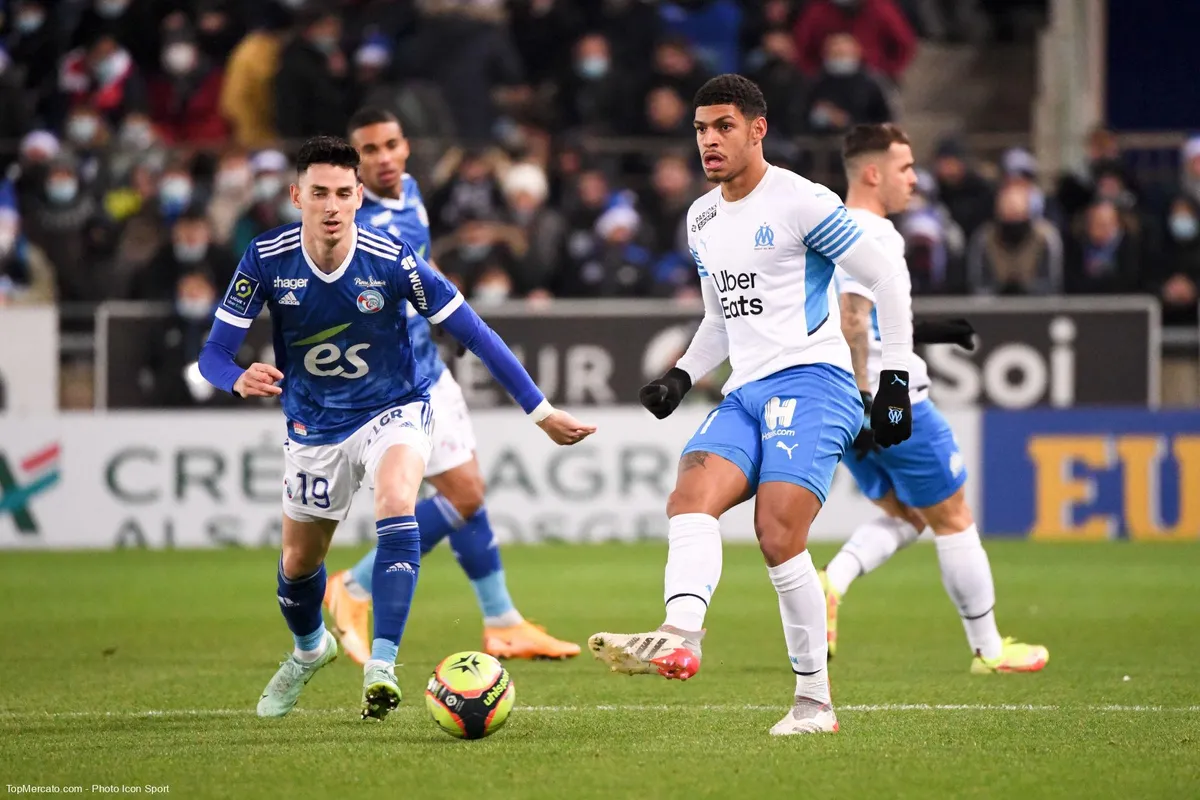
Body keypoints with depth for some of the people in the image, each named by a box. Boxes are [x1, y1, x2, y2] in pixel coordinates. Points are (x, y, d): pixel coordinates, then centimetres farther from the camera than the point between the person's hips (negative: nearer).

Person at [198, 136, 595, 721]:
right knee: (299, 563, 16)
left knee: (396, 503, -33)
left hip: (393, 411, -3)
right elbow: (213, 354, -16)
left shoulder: (391, 259, -24)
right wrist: (242, 379, -41)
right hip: (314, 426, 3)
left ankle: (381, 666, -34)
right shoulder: (267, 259, -20)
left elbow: (474, 334, -16)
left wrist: (542, 412, -14)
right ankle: (309, 650, 51)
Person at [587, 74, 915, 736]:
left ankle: (814, 701, -11)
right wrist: (682, 375, 15)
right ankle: (679, 639, -42)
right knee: (690, 499, -21)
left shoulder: (802, 203, -5)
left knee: (778, 536, -20)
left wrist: (894, 379, -6)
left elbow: (887, 279, -3)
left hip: (811, 383, -7)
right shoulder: (701, 220, 18)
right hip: (744, 393, 7)